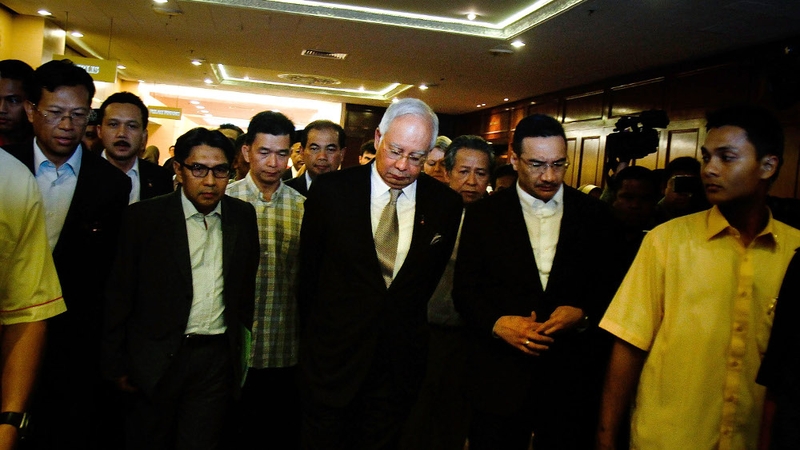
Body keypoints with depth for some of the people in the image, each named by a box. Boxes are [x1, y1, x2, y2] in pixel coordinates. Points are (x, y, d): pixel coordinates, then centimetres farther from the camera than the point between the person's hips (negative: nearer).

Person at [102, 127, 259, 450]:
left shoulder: (243, 216, 2)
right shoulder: (145, 216, -6)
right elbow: (119, 295, -4)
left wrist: (242, 342, 8)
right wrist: (116, 364, -3)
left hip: (218, 358, 2)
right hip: (158, 360, -1)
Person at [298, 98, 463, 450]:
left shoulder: (445, 203, -4)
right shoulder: (330, 190, -8)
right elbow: (308, 269, 1)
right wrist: (317, 334, 7)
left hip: (401, 363, 2)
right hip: (332, 355, -1)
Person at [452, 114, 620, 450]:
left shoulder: (594, 215, 3)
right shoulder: (483, 215, -1)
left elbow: (611, 287, 6)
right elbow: (464, 289, -1)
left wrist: (584, 314, -13)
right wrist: (497, 323, -17)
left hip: (573, 376, 1)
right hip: (500, 378, -1)